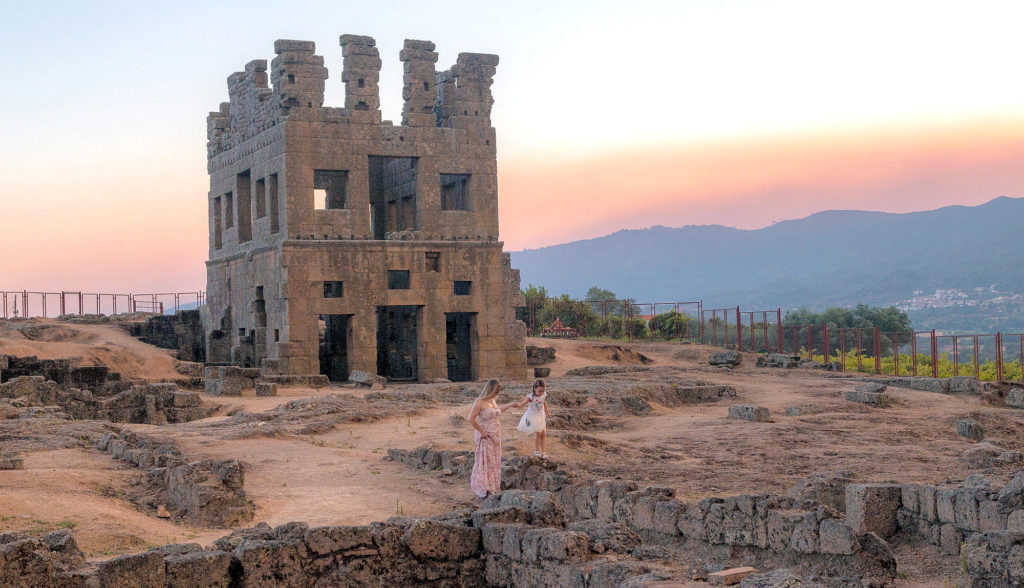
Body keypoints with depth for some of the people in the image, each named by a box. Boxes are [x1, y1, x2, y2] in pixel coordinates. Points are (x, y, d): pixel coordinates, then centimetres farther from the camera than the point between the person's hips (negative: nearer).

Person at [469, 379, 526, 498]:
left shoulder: (492, 401, 8)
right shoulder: (479, 402, -17)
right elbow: (471, 419, -23)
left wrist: (512, 404, 34)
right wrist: (482, 432, -18)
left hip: (495, 436, 8)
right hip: (486, 437, -8)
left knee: (495, 462, 13)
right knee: (485, 463, -1)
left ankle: (493, 488, 23)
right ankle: (484, 489, 8)